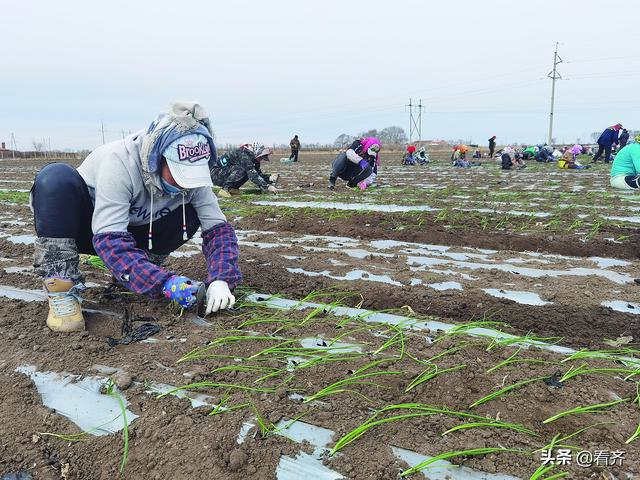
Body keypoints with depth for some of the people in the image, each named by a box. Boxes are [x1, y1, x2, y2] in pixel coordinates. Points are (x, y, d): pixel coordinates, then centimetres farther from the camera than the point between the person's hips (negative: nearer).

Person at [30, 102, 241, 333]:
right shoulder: (118, 162, -34)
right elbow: (109, 238, -39)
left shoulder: (192, 173, -21)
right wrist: (165, 283, -49)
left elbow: (218, 227, -20)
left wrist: (221, 280, -37)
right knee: (57, 178, -34)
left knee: (191, 214, -20)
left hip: (131, 230, 4)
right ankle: (61, 288, -25)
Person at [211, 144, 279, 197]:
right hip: (215, 174, -9)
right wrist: (267, 187, -34)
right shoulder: (243, 154, -24)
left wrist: (270, 178, -11)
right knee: (241, 169, -31)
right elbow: (252, 175, -32)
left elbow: (259, 174, 8)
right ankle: (225, 189, -20)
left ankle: (233, 188, 3)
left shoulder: (252, 158, 5)